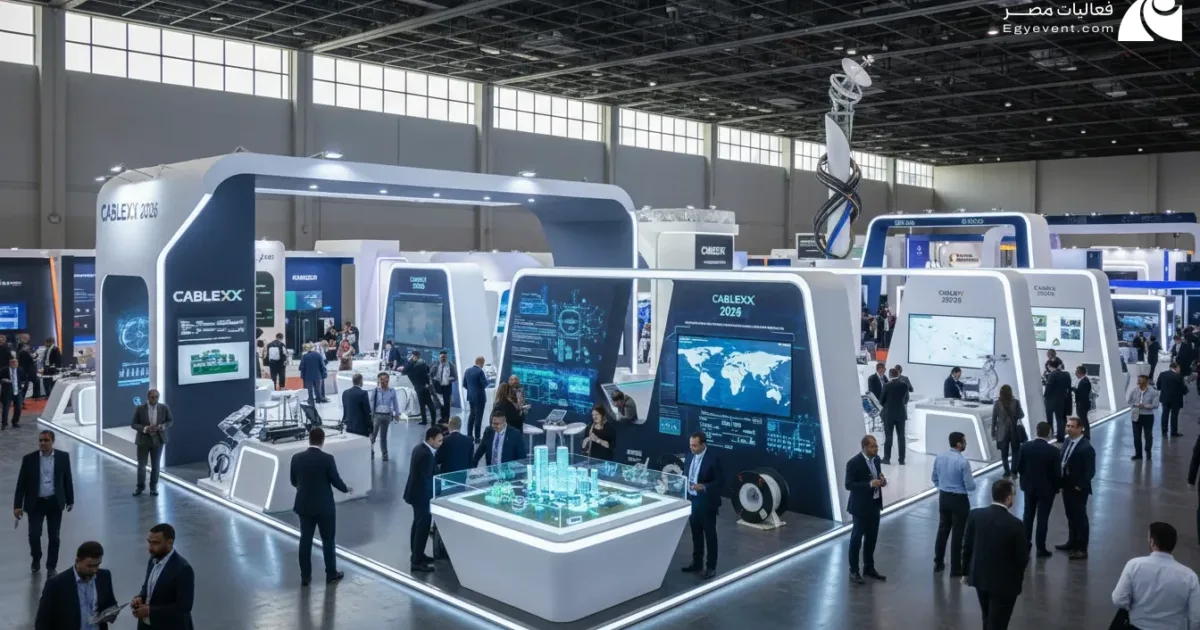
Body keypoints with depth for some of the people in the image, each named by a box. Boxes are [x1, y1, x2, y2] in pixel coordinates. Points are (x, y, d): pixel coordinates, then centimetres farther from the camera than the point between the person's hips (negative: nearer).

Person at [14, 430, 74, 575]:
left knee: (54, 537, 4)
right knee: (34, 534, -4)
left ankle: (51, 566, 19)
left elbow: (68, 479, 4)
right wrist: (17, 505, -7)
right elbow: (21, 483, -3)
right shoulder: (29, 459, -6)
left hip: (55, 502, 0)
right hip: (35, 503, 0)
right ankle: (36, 559, 26)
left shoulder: (63, 457, -4)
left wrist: (70, 500, 8)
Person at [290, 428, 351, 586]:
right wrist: (347, 489, 12)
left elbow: (294, 482, 7)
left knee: (305, 540, 12)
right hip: (324, 507, -3)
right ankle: (331, 573, 20)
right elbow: (336, 481, -9)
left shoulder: (297, 458, -5)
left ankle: (305, 576, 17)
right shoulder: (327, 459, -17)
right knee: (328, 540, 11)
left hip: (304, 506, 3)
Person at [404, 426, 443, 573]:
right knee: (423, 527, -2)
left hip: (416, 492, 11)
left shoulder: (419, 448, 5)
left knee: (418, 525, 20)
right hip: (422, 495, -11)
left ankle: (416, 555, 32)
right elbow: (427, 478, -23)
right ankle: (416, 561, 5)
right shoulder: (427, 454, -26)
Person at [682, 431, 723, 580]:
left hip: (707, 502, -6)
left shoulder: (713, 458, -17)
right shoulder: (690, 457, 4)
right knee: (696, 534, 17)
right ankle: (697, 563, 30)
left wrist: (704, 487, -28)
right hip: (692, 501, 6)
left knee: (709, 535, 6)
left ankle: (711, 567, 16)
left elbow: (720, 481, -16)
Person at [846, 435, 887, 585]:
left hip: (874, 505, 7)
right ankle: (854, 571, 15)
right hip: (861, 506, -7)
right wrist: (870, 484, -27)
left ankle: (869, 568, 30)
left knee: (872, 538, 16)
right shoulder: (854, 463, -19)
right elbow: (848, 485, -20)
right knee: (857, 538, 4)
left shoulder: (876, 459, 3)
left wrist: (882, 480, -8)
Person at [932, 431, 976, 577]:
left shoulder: (939, 457, -2)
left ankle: (938, 563, 26)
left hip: (943, 497, 6)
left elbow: (934, 478, 10)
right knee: (957, 534, 4)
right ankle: (955, 569, 12)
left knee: (942, 530, 18)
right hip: (959, 500, -6)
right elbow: (971, 487, -17)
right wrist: (971, 478, 4)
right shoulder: (963, 462, -22)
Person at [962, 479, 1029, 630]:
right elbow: (1023, 558, -13)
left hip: (980, 576, 5)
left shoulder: (975, 515, -10)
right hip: (1005, 582, -5)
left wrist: (966, 571, 13)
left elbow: (967, 547, -1)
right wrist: (1018, 575, 10)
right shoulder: (1015, 524, -22)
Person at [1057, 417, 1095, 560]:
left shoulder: (1086, 447, -20)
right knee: (1070, 516, 21)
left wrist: (1081, 485, -18)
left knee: (1080, 517, 4)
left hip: (1078, 489, -8)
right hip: (1066, 486, 8)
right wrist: (1060, 480, 4)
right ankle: (1072, 542, 36)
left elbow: (1090, 471, -20)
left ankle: (1082, 549, 14)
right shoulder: (1068, 442, 6)